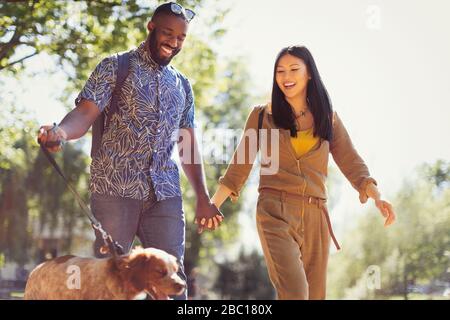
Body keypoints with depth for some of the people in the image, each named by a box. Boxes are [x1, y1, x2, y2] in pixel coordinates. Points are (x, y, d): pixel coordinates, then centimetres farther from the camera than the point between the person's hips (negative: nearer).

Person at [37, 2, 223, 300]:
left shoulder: (182, 85, 19)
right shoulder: (116, 67, 5)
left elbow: (189, 144, 19)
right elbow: (86, 113, -8)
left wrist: (203, 198, 12)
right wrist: (61, 130, -31)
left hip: (165, 194, 4)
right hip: (115, 189, -4)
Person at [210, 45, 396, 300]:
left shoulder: (328, 118, 12)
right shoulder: (263, 116, 7)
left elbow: (352, 164, 6)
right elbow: (239, 167, 8)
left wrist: (378, 197, -11)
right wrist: (212, 205, -2)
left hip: (315, 216, 3)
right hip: (275, 211, -3)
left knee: (314, 294, 5)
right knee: (294, 291, -22)